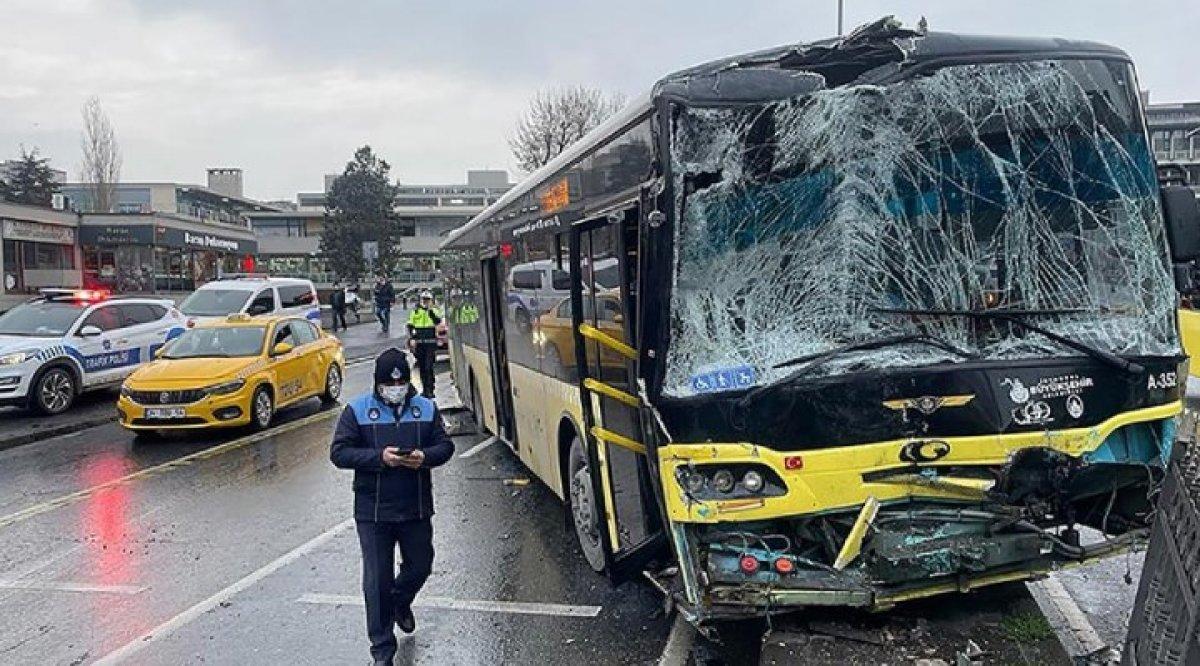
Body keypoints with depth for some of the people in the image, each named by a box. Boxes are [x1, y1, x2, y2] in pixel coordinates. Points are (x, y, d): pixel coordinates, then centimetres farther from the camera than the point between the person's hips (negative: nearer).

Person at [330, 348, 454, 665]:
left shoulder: (426, 408, 2)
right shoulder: (357, 410, -6)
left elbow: (445, 445, 5)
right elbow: (339, 452, -9)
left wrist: (426, 456, -18)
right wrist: (379, 457, -23)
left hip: (417, 508, 3)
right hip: (373, 511, -3)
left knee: (420, 566, 17)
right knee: (377, 579, 1)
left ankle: (400, 602, 51)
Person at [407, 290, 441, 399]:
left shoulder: (434, 311, 3)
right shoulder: (415, 311, 8)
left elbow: (438, 321, -15)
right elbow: (410, 326, 10)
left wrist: (430, 310, -21)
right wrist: (411, 339, -1)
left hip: (431, 342, -3)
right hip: (419, 343, 3)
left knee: (429, 367, -9)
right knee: (422, 367, 10)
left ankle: (430, 390, -6)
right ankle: (424, 389, 19)